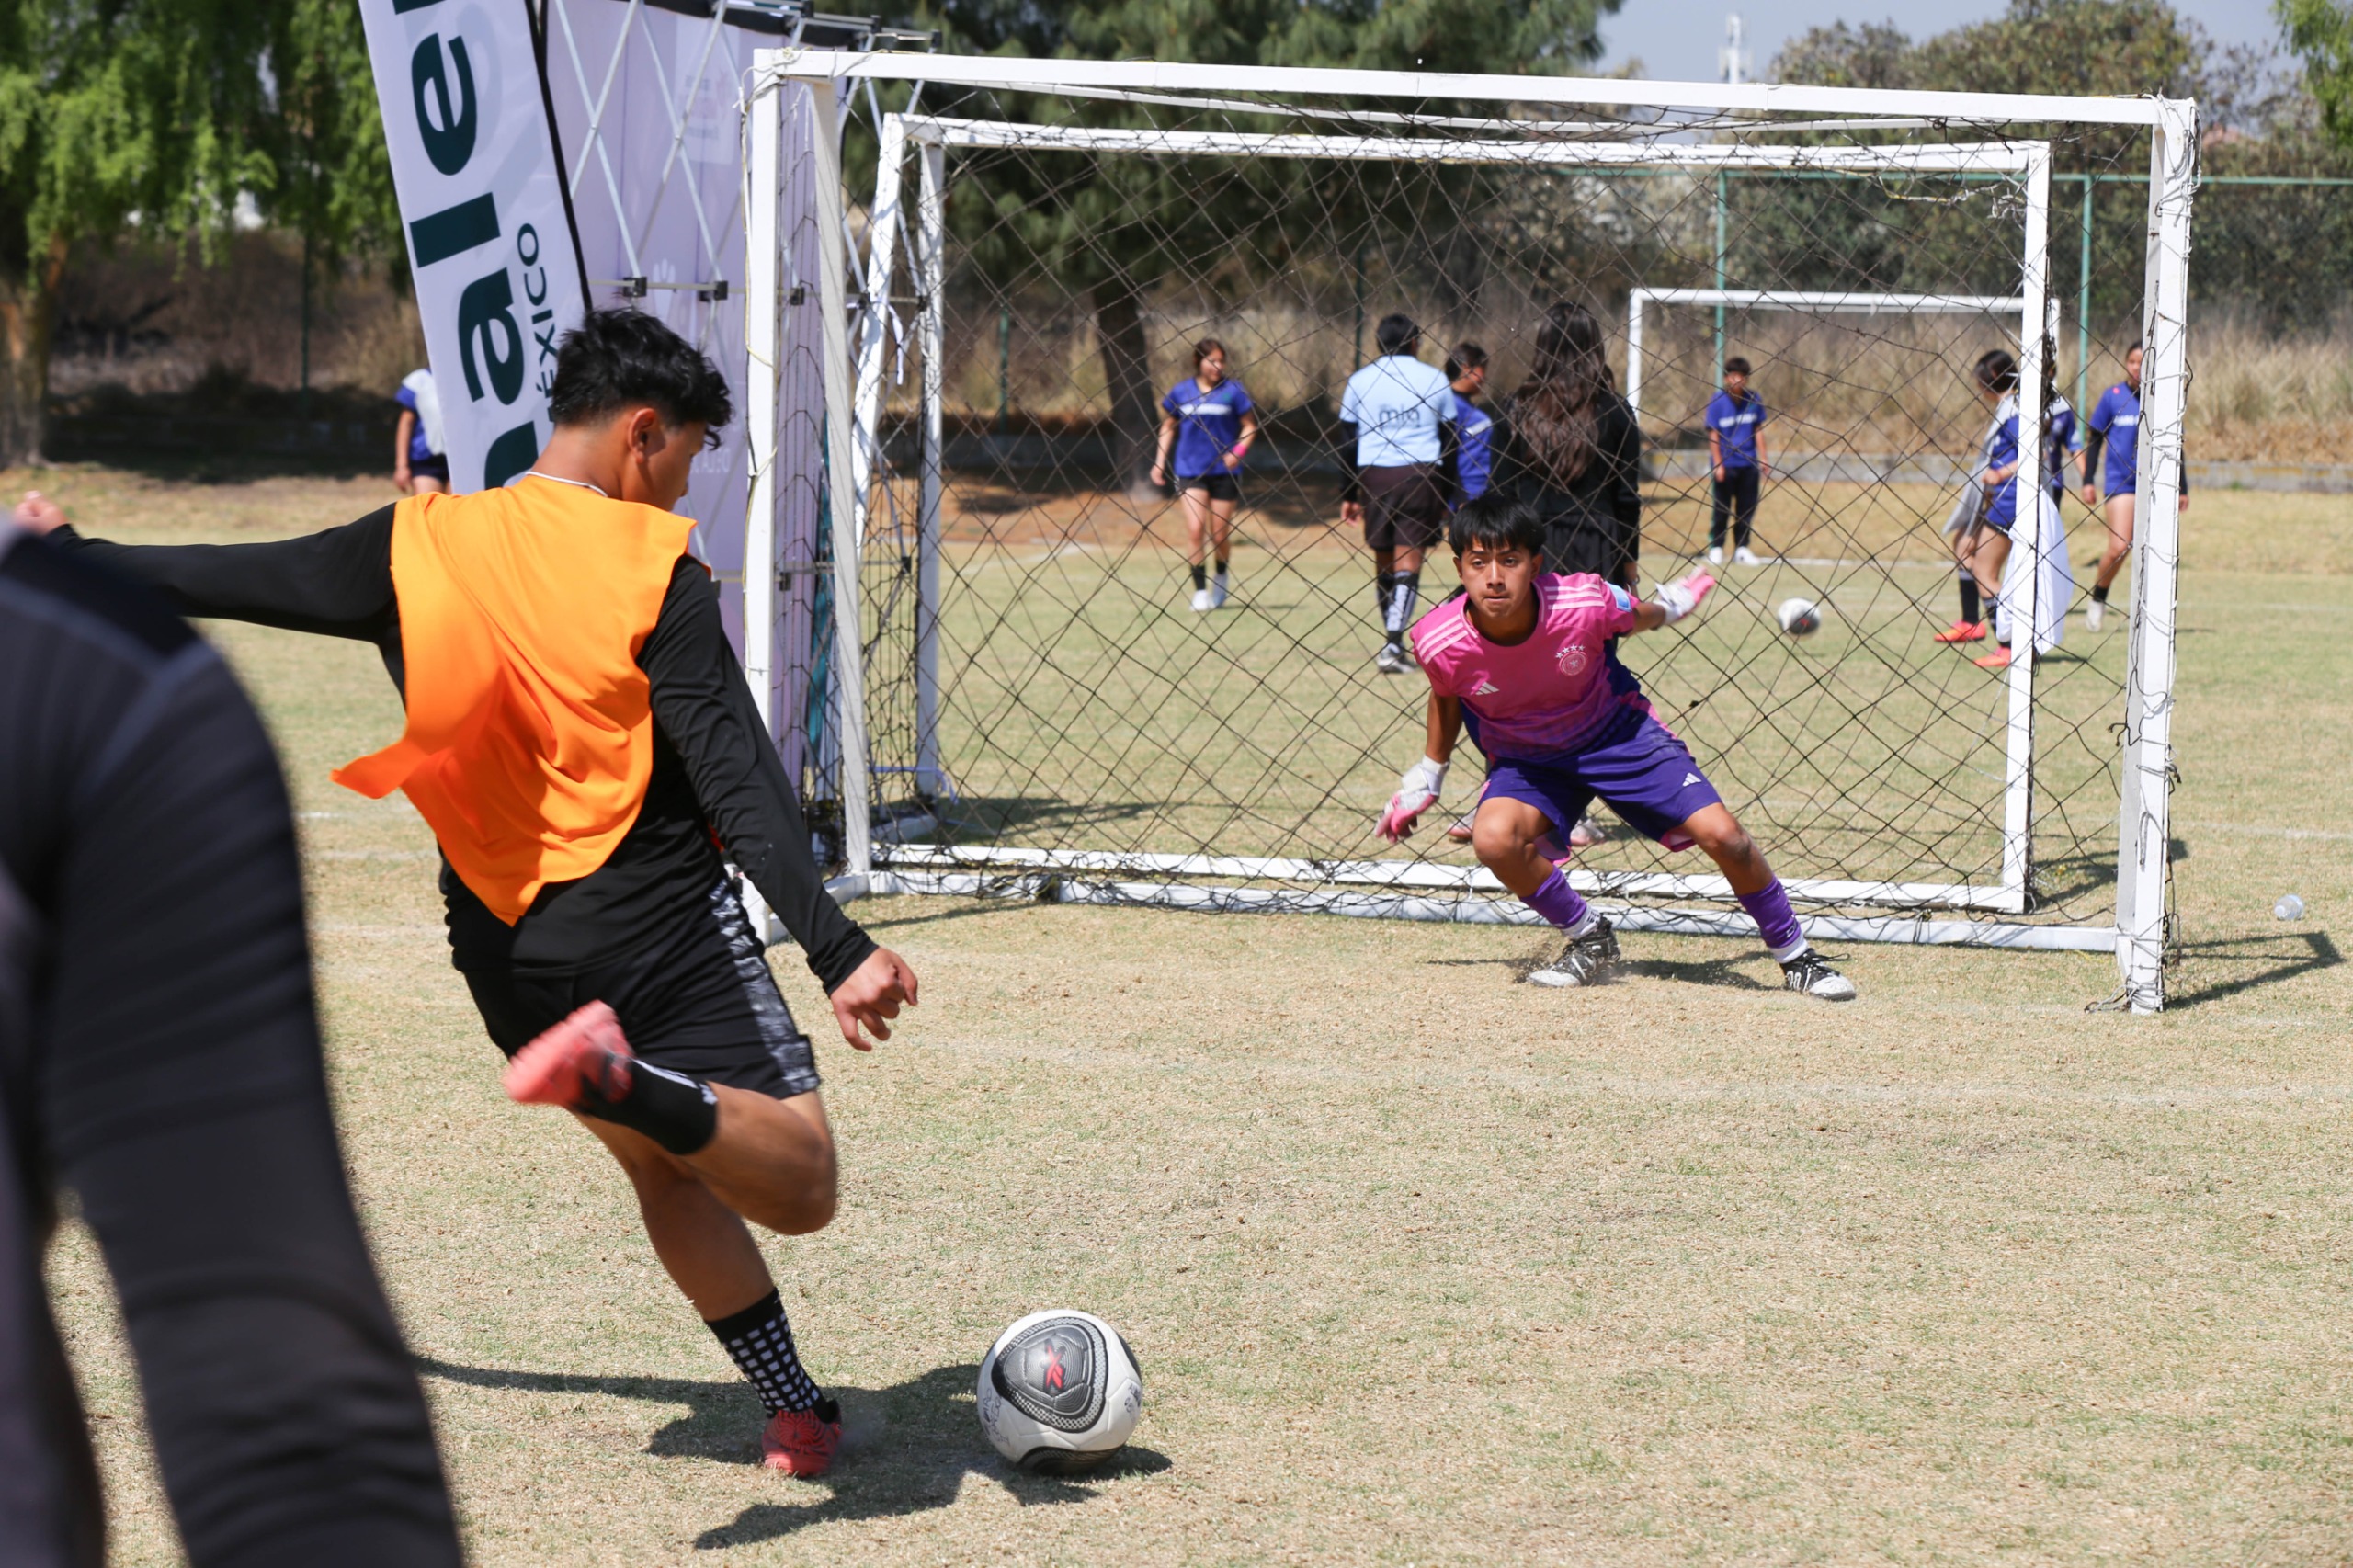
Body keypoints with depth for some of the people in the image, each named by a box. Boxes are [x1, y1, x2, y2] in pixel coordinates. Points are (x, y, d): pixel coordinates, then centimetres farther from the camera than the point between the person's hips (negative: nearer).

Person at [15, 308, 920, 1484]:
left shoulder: (416, 547, 3)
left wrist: (66, 554, 29)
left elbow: (230, 580, 11)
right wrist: (835, 949, -21)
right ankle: (621, 1076, -34)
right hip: (659, 921, -6)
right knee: (798, 1190, -9)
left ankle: (794, 1412, 17)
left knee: (668, 1166, 23)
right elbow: (736, 780, -17)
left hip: (505, 946, 6)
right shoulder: (654, 570, -9)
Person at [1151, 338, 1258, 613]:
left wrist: (1239, 450, -15)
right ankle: (1200, 590, -8)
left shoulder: (1233, 390, -3)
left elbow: (1250, 425, 2)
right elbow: (1168, 425, 16)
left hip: (1224, 472, -1)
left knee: (1220, 534, 5)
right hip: (1190, 471, 1)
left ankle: (1221, 576, 34)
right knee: (1194, 529, -14)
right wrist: (1160, 461, 8)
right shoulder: (1180, 392, 3)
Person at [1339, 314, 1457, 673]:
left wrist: (1348, 495, 15)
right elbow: (1449, 438, 8)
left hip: (1373, 477, 1)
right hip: (1421, 477, -1)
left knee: (1383, 562, 13)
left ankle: (1392, 642, 20)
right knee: (1408, 562, -4)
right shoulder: (1435, 379, 5)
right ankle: (1393, 645, -18)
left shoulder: (1359, 381, 8)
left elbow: (1347, 441, 9)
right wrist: (1448, 497, 14)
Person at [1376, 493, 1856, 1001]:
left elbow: (1639, 617, -3)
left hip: (1617, 734, -1)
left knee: (1722, 836, -13)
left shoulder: (1585, 602, -29)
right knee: (1494, 838, -30)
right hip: (1527, 761, 1)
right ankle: (1589, 940, -3)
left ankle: (1794, 957, 12)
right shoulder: (1439, 641, -24)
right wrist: (1428, 774, 13)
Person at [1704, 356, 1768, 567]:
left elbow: (1758, 430, 9)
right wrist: (1718, 464, -10)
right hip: (1725, 464, -3)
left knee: (1747, 508, 5)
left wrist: (1762, 458, 7)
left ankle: (1741, 549, 12)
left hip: (1748, 463, 3)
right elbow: (1713, 435, -7)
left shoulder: (1755, 399, 1)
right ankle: (1716, 548, 7)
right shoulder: (1717, 402, -9)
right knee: (1722, 508, -1)